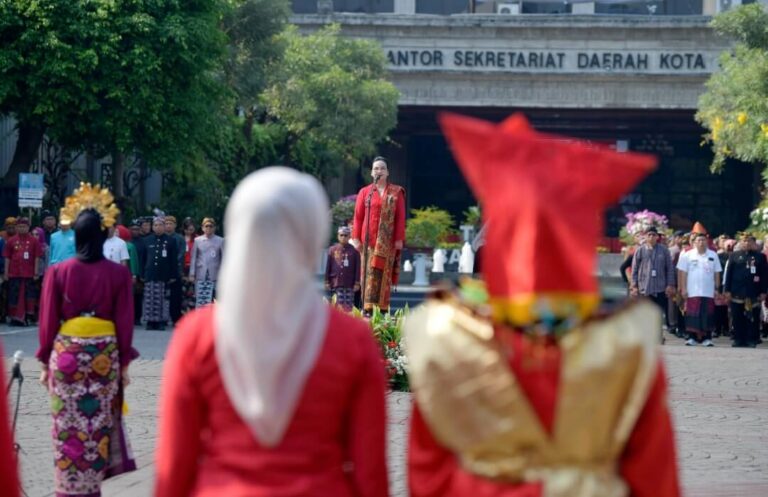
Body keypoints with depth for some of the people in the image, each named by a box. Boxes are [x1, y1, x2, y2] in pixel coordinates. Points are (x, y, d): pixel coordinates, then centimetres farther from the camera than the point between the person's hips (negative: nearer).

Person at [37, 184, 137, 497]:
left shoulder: (58, 272, -7)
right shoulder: (118, 274, -7)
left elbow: (48, 321, -3)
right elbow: (124, 322, -3)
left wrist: (45, 362, 7)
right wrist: (124, 363, 7)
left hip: (67, 354, -1)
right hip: (105, 355, 1)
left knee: (68, 426, 6)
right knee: (101, 422, 11)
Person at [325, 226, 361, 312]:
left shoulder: (354, 251, 2)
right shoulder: (333, 250, 5)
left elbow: (357, 268, 2)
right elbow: (328, 267, 7)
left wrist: (357, 283, -2)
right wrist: (327, 282, 4)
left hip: (350, 284, -1)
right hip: (336, 283, 1)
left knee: (349, 304, -2)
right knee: (340, 303, -1)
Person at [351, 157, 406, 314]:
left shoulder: (396, 192, 6)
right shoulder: (364, 192, 8)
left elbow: (400, 217, 2)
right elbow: (358, 217, 5)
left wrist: (399, 239, -5)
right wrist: (356, 238, -2)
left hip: (388, 240, 0)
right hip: (369, 239, 0)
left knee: (384, 273, 0)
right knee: (369, 273, -3)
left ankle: (382, 309, 1)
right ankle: (368, 308, -5)